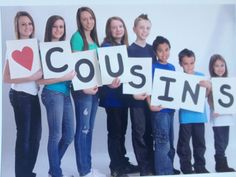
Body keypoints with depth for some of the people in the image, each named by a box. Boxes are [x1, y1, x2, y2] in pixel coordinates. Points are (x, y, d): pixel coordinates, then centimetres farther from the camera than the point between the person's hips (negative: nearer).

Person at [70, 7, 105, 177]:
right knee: (83, 129, -2)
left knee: (90, 129, 12)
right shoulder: (77, 37, -9)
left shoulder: (94, 39, 14)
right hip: (82, 88, -8)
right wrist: (84, 86, -20)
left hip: (95, 87, 8)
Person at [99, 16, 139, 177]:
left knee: (122, 130, 14)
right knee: (115, 130, -2)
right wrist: (110, 83, -36)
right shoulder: (106, 47, -10)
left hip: (123, 94, 7)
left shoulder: (125, 47, 13)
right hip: (112, 95, -7)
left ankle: (123, 162, 25)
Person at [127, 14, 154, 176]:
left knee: (149, 130, 11)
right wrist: (134, 93, -19)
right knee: (140, 131, 1)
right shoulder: (130, 50, -4)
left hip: (151, 94, 5)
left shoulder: (151, 49, 11)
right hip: (137, 96, -5)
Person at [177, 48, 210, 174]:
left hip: (199, 115, 3)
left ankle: (200, 167, 24)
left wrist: (208, 86, -10)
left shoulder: (201, 76, 3)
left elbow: (205, 95, 8)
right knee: (184, 143, 4)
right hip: (185, 115, -3)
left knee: (200, 142, 11)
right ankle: (186, 168, 16)